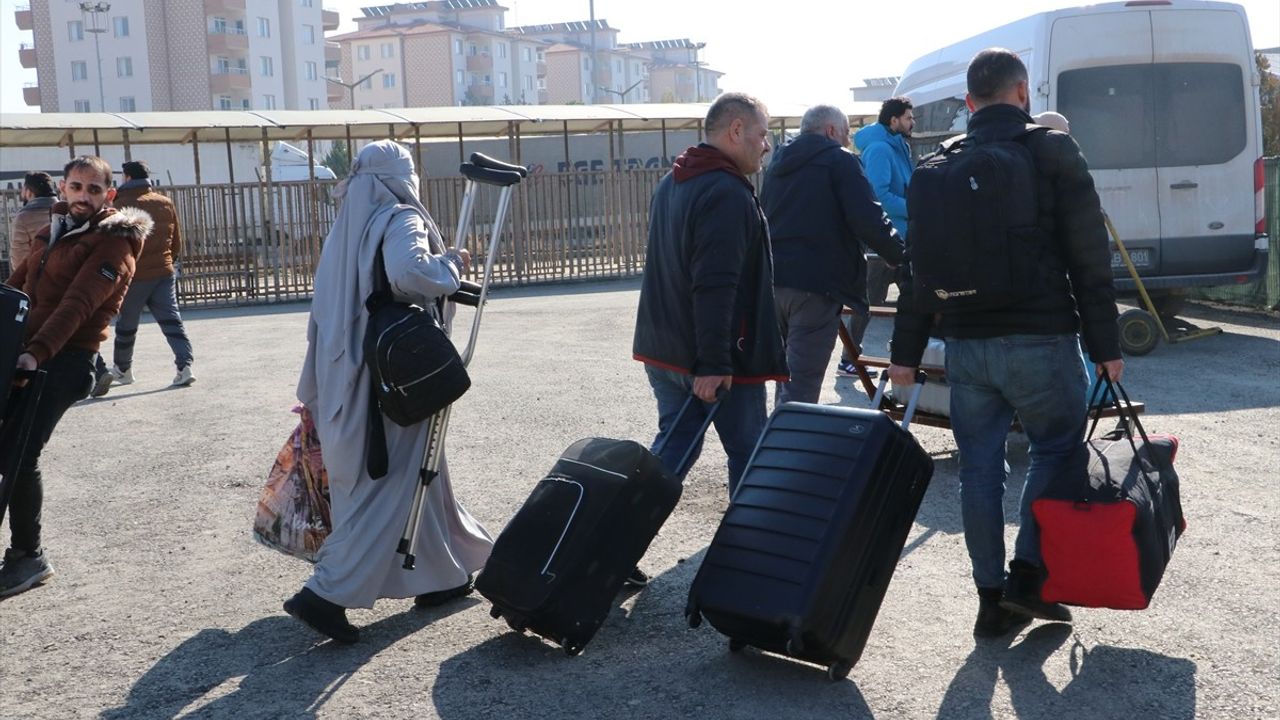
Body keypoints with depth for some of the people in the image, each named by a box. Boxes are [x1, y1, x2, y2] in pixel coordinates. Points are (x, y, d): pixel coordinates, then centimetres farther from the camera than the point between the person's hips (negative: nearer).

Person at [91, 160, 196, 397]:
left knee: (126, 324, 12)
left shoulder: (122, 205, -9)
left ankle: (122, 369, 28)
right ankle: (185, 366, -13)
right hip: (164, 272, 4)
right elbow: (176, 242, 11)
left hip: (134, 275, -4)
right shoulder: (166, 203, 6)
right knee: (171, 320, 0)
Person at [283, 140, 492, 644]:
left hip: (349, 375, 8)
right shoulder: (401, 220, -10)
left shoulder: (347, 227, 12)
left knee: (420, 474, 19)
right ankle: (328, 593, -6)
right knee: (388, 488, -1)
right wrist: (451, 262, -13)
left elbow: (324, 310, 15)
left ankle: (441, 575, 30)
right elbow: (408, 270, -34)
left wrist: (316, 395, 20)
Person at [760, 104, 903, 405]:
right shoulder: (839, 160, -3)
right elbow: (868, 220, -12)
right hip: (816, 282, -8)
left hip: (772, 280, 8)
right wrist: (903, 257, -1)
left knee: (787, 379, 20)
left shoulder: (778, 164, 21)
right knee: (802, 387, -8)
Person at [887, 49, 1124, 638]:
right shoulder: (1053, 153, -3)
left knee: (979, 467, 9)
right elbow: (1089, 259, -6)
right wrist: (1105, 344, -1)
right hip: (1040, 340, -3)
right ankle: (1028, 574, 9)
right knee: (1057, 451, 14)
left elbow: (916, 266, 9)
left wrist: (907, 351, 13)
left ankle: (992, 599, 15)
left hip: (965, 345, 4)